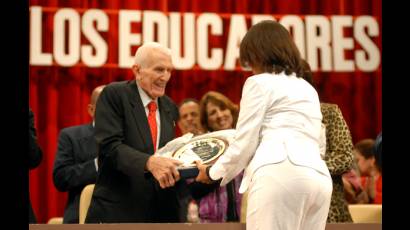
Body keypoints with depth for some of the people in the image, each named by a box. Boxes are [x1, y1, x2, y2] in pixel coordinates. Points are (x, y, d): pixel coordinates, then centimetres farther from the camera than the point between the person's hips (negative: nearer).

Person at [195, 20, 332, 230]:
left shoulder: (259, 82, 9)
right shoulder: (308, 89, 30)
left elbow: (244, 143, 6)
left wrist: (213, 173, 23)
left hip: (279, 175, -7)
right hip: (319, 178, 7)